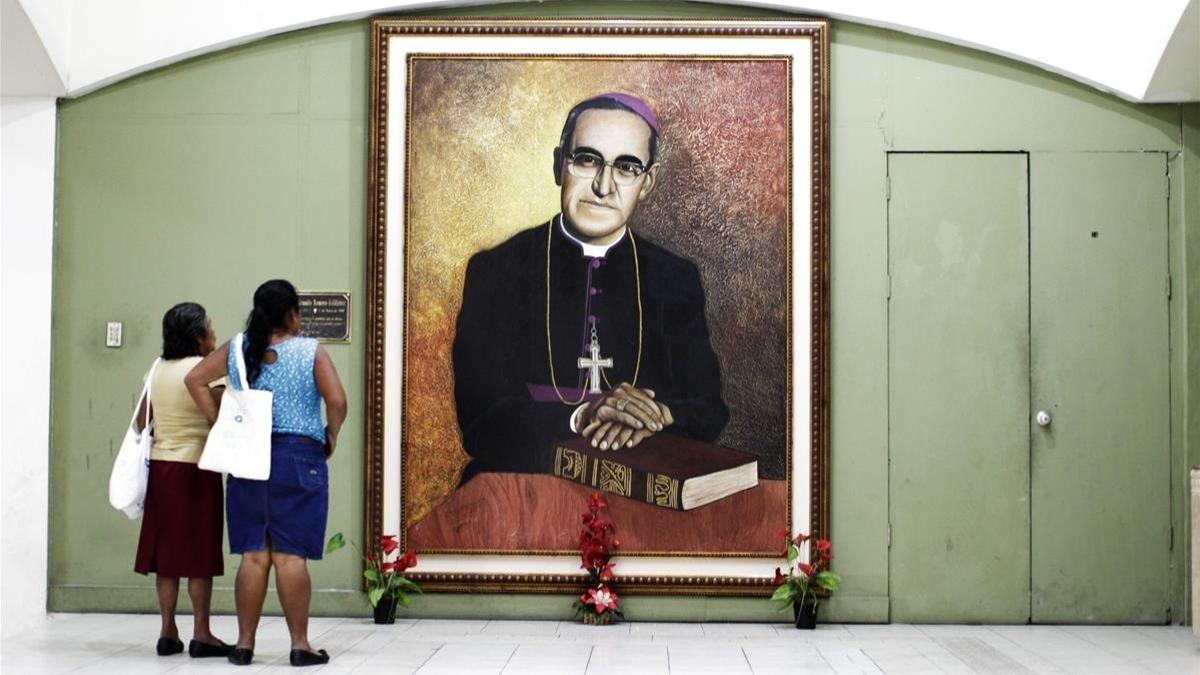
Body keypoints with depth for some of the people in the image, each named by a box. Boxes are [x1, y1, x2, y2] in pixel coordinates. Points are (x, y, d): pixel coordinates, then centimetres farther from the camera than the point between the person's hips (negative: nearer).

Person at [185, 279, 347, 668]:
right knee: (290, 556, -2)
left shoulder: (238, 350, 8)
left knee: (253, 555, 8)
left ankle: (245, 643, 11)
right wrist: (331, 435, 6)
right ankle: (300, 644, 2)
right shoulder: (311, 352, -3)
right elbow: (336, 400, -11)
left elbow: (194, 379, 3)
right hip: (299, 458, -3)